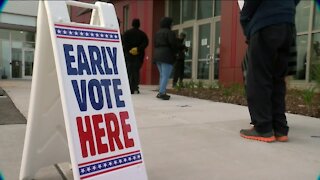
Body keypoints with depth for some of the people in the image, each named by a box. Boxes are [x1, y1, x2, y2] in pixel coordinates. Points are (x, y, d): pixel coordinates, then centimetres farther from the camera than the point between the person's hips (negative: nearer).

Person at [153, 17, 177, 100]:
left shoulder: (157, 33, 18)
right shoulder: (169, 32, -8)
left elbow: (155, 44, 17)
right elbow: (173, 44, -13)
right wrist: (174, 53, 2)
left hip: (157, 55, 8)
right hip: (166, 56, -8)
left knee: (162, 75, 16)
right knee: (165, 76, -8)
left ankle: (161, 92, 16)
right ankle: (162, 92, -14)